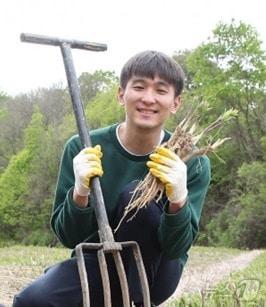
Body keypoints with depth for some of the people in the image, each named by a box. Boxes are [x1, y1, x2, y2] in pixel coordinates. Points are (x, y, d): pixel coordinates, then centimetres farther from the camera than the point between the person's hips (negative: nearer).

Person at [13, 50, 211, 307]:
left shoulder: (192, 163, -16)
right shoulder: (83, 150, -15)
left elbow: (176, 248, -18)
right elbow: (68, 237, -12)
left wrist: (178, 200, -39)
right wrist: (80, 193, -34)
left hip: (154, 272, -1)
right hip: (98, 265, 1)